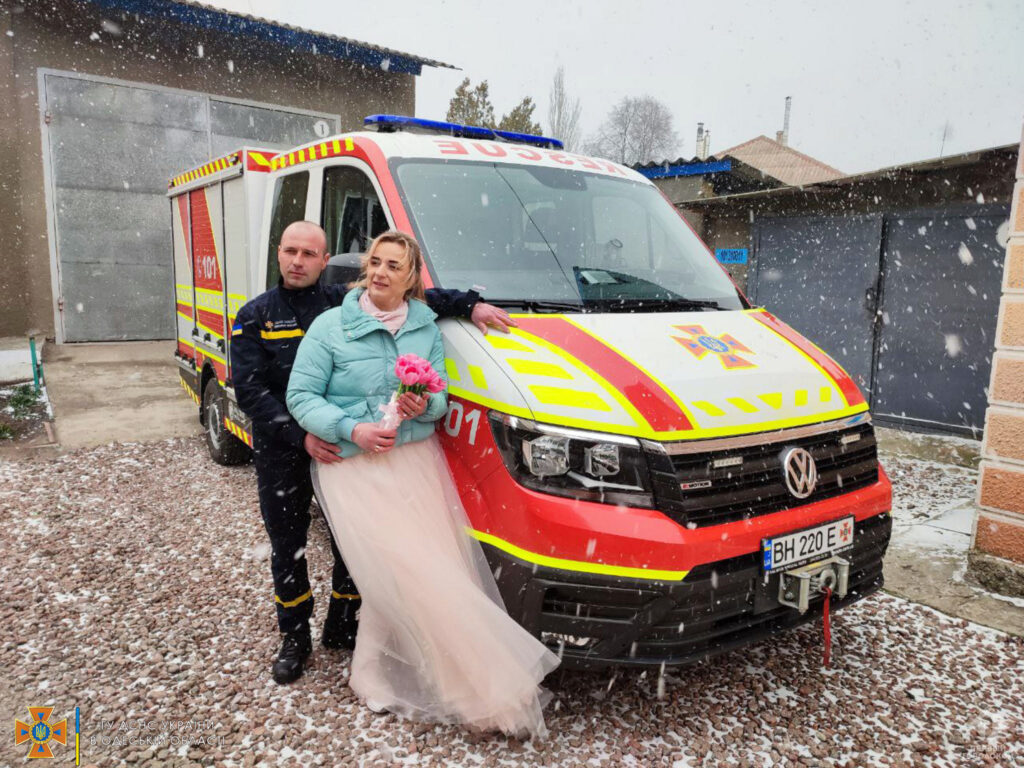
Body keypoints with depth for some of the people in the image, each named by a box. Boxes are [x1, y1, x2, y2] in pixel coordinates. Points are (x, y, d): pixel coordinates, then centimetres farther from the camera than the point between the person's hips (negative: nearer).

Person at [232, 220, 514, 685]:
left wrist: (470, 305, -13)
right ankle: (294, 639, 33)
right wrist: (301, 436, -20)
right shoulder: (255, 317, -1)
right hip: (281, 452, 0)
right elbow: (249, 390, -9)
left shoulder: (346, 303, 0)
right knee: (287, 547, 13)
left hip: (344, 446, 1)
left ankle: (341, 628, 34)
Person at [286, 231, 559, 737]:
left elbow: (440, 399, 11)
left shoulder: (426, 328, 11)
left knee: (441, 567, -5)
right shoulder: (330, 326, 1)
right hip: (354, 464, -4)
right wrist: (351, 429, -15)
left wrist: (425, 405, -13)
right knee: (401, 572, -10)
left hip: (416, 456, 4)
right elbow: (300, 396, -2)